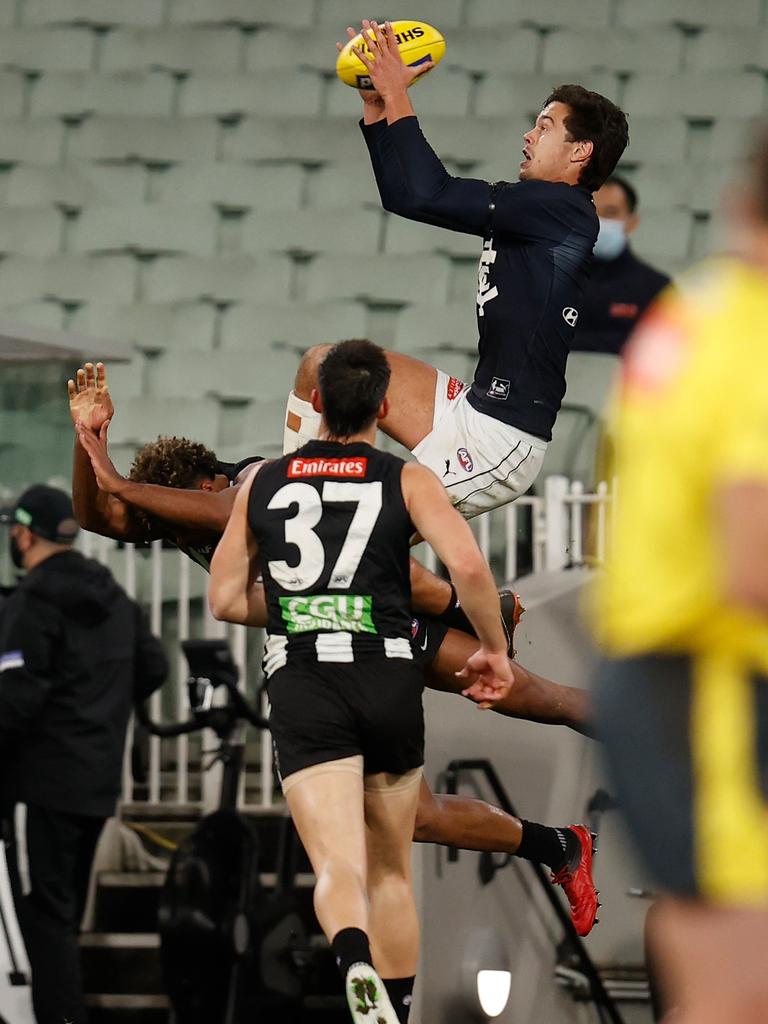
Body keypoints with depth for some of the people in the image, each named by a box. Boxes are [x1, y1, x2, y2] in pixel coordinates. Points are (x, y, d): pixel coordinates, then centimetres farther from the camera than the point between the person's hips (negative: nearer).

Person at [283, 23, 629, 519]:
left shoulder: (563, 209, -15)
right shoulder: (527, 208, 13)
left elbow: (431, 195, -22)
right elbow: (404, 197, 20)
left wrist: (397, 96, -13)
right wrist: (376, 103, 13)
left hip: (500, 441, -10)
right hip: (477, 408, 10)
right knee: (323, 364, 13)